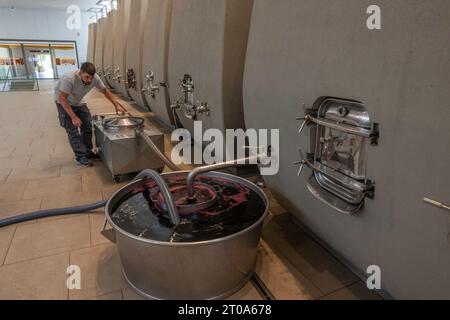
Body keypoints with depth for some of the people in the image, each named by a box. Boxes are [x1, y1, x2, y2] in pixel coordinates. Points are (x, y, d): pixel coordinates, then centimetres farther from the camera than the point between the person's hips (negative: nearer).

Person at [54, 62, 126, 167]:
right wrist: (73, 117, -34)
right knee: (73, 130, -8)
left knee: (87, 126, 6)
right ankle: (80, 156, 0)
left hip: (79, 102, 6)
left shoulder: (95, 78, -22)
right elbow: (62, 99, -32)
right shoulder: (69, 79, -38)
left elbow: (105, 91, -7)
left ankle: (88, 152, 20)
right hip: (64, 102, -6)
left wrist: (117, 105, -16)